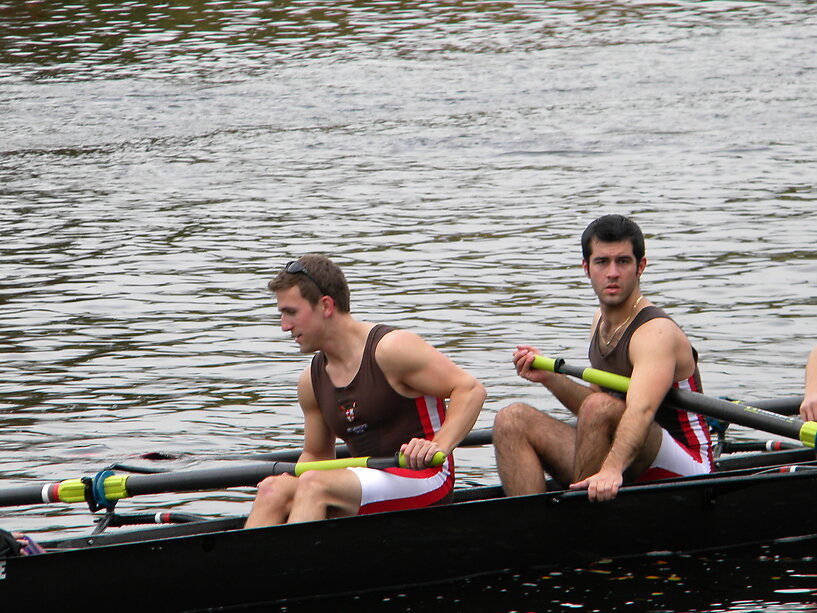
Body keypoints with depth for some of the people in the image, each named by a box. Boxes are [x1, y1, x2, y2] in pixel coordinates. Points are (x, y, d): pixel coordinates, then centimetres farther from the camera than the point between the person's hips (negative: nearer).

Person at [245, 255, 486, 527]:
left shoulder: (391, 348, -11)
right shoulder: (312, 381, 11)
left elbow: (471, 390, -12)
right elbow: (316, 454, 21)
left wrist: (439, 446, -27)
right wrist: (288, 480, -2)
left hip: (423, 479, -7)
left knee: (315, 486, -30)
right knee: (274, 490, -17)